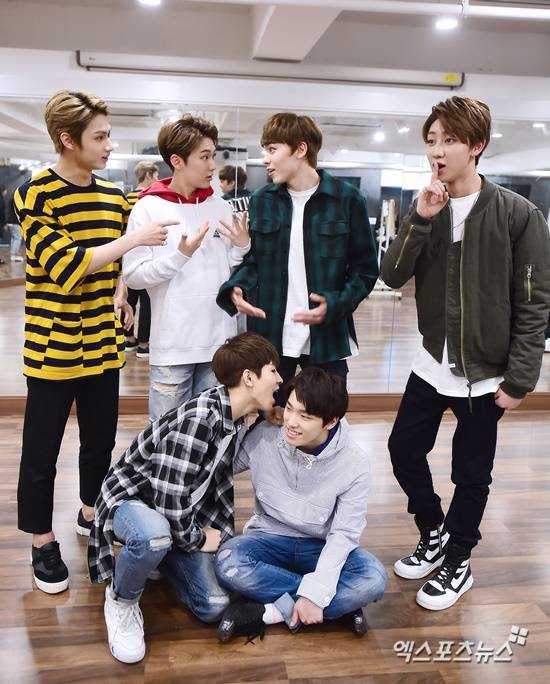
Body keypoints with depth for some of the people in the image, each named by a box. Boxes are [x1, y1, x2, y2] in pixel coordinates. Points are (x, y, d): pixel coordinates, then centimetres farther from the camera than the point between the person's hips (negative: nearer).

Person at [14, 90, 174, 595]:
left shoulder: (114, 196, 6)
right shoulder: (34, 194, -12)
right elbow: (65, 267, -21)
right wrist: (135, 238, -22)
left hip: (103, 345, 6)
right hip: (53, 348, -5)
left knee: (101, 439, 17)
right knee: (41, 453, 6)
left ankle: (90, 514, 39)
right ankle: (42, 544, 23)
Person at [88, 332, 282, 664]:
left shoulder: (236, 420, -4)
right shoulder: (198, 419, -32)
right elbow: (169, 499, -32)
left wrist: (219, 532, 0)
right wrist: (198, 540, -15)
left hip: (180, 514, 8)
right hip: (131, 497, -7)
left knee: (215, 606, -5)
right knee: (155, 535, -43)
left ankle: (154, 553, 21)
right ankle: (121, 600, -9)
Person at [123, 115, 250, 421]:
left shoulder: (221, 207, 6)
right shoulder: (149, 208, -6)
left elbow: (232, 272, 10)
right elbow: (134, 275, -11)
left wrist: (243, 248, -8)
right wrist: (180, 255, -19)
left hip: (220, 342, 4)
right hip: (172, 346, -3)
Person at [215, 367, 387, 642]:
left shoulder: (353, 464, -18)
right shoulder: (264, 437, -17)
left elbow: (344, 534, -16)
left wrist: (315, 593, -26)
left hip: (321, 546, -1)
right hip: (270, 537, 1)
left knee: (373, 580, -28)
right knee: (228, 564, -31)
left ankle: (268, 613, -21)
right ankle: (340, 604, -20)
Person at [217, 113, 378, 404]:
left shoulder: (347, 199, -5)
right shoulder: (261, 200, 5)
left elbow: (365, 269, -1)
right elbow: (252, 260, 11)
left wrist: (335, 305, -17)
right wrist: (236, 289, -10)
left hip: (327, 338, -2)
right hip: (269, 336, 3)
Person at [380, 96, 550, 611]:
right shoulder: (426, 209, 3)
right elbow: (393, 276, -7)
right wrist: (420, 219, -19)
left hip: (485, 373, -4)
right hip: (432, 365, 5)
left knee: (470, 475, 8)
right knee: (404, 450, 11)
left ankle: (456, 564, 30)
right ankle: (433, 535, 36)